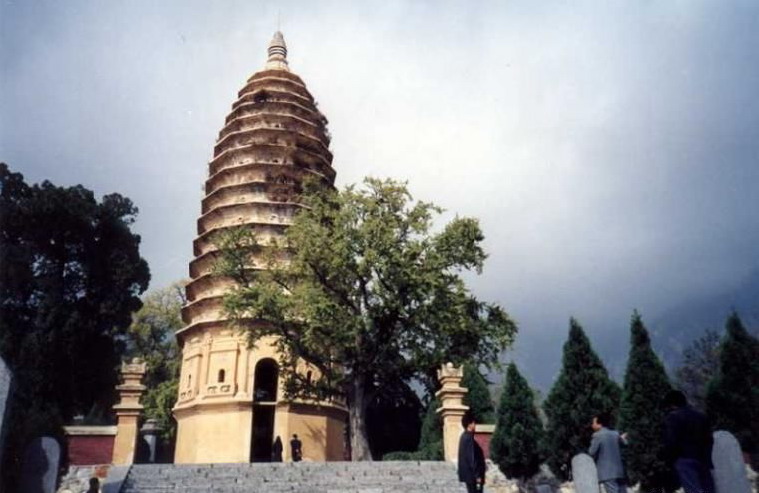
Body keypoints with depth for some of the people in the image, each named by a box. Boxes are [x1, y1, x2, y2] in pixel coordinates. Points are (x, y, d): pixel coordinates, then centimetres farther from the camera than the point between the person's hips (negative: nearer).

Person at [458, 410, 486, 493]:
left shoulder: (464, 436, 11)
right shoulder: (469, 438, -19)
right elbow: (472, 458, -21)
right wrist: (477, 475, -18)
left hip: (468, 474, 10)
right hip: (472, 475, -10)